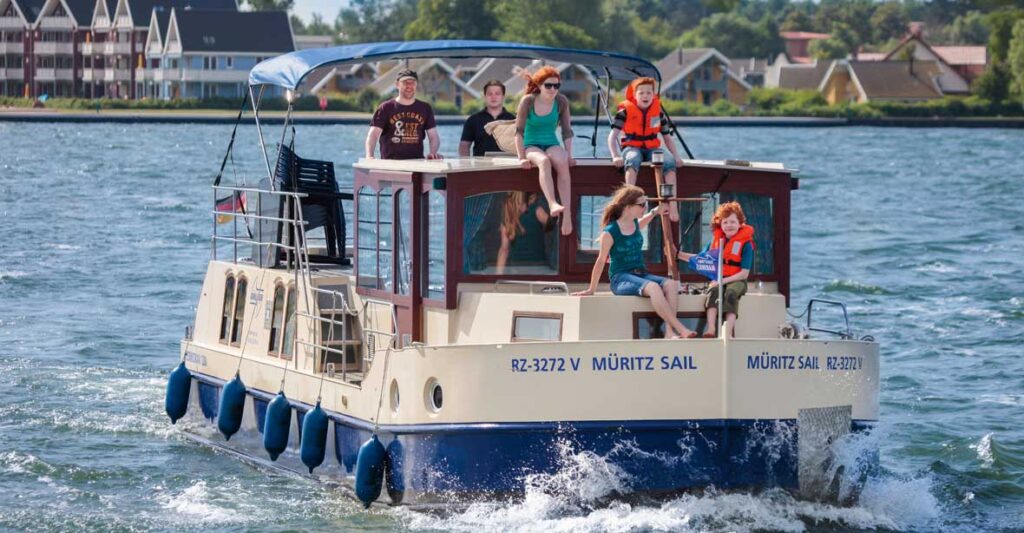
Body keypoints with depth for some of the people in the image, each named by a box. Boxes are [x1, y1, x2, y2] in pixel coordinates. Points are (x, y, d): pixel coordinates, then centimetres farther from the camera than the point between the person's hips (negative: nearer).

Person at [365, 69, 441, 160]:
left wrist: (433, 153, -10)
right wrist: (369, 155, -25)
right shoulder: (385, 108, 4)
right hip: (390, 163, -2)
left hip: (417, 163, 2)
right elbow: (373, 134, -6)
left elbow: (433, 136, 13)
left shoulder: (425, 108, 13)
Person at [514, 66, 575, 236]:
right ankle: (553, 204, -57)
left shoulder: (561, 101, 0)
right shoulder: (528, 101, -8)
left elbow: (567, 131, 4)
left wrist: (569, 155, -5)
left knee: (562, 163, -33)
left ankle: (567, 214, -41)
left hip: (552, 144, 2)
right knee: (544, 161, -38)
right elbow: (519, 131, -8)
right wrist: (521, 157, -16)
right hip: (531, 146, -2)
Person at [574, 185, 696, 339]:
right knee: (653, 287, -37)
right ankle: (681, 329, -42)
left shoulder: (636, 224, 11)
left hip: (641, 274, 7)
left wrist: (655, 211, 27)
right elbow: (601, 261, -2)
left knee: (671, 284, -24)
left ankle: (669, 331, -35)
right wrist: (591, 290, 3)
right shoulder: (610, 233, -9)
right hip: (620, 278, -7)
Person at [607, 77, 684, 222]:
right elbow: (613, 136, -7)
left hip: (652, 149, 3)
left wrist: (676, 156, -2)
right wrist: (615, 156, -22)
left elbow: (667, 137, 13)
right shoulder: (626, 111, -3)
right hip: (632, 147, -3)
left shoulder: (657, 112, 7)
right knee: (633, 160, -41)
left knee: (670, 163, -28)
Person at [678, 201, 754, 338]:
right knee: (714, 291, -31)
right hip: (717, 280, 3)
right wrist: (679, 254, 7)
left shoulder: (745, 244, -5)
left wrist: (724, 281, -19)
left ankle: (728, 332, -47)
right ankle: (711, 329, -46)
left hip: (736, 280, -3)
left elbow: (744, 273, -9)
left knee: (731, 293, -36)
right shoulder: (715, 240, 10)